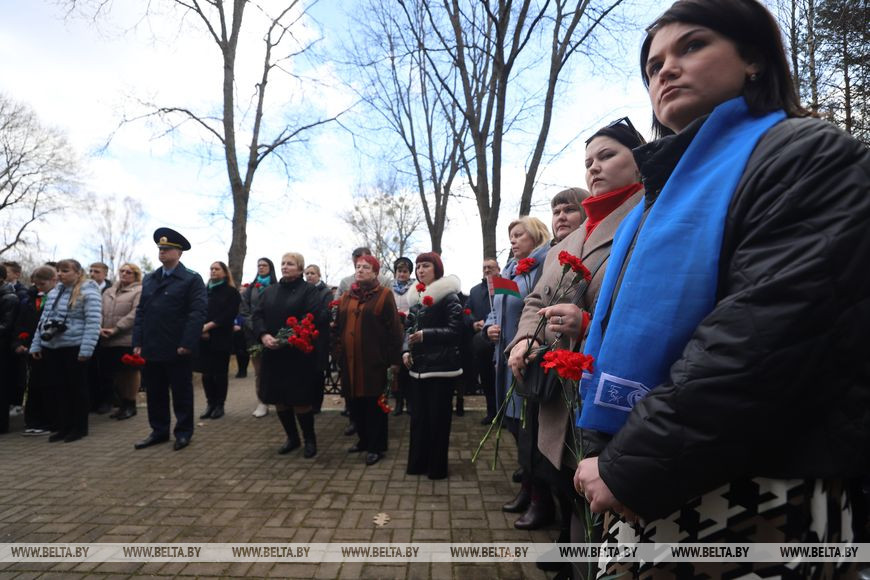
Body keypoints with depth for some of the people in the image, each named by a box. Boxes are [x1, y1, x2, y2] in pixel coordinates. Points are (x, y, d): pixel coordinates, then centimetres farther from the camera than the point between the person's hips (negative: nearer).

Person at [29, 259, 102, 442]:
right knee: (56, 387, 10)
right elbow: (43, 320, 17)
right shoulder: (53, 292, 13)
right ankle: (63, 426, 22)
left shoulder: (88, 292, -9)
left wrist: (86, 349, -21)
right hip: (51, 347, 7)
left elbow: (93, 323, -15)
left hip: (74, 347, -7)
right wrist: (36, 345, 12)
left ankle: (79, 427, 15)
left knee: (76, 387, 4)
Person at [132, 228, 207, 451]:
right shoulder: (149, 279, 14)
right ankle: (159, 431, 26)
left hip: (177, 349, -6)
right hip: (151, 349, 6)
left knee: (181, 393, 6)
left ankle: (184, 432, 18)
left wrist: (187, 344, -20)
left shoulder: (192, 279, -5)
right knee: (154, 393, 13)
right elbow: (141, 311, 13)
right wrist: (138, 342, 3)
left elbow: (197, 313, -13)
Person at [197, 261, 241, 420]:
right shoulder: (204, 291, 13)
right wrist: (201, 328, -13)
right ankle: (210, 403, 16)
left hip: (221, 338, -4)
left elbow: (229, 315, -10)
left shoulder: (231, 292, 1)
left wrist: (209, 325, -17)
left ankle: (220, 405, 12)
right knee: (206, 373, 4)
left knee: (220, 372, 2)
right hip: (204, 339, 4)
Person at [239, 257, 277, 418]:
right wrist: (253, 325, -7)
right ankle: (262, 403, 5)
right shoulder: (250, 288, 15)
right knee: (258, 369, 1)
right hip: (254, 333, 3)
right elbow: (243, 310, 8)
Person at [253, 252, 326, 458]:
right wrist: (264, 335, -13)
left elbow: (313, 319, -15)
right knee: (279, 400, 11)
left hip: (299, 354, -5)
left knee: (300, 400, -2)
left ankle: (310, 440, 17)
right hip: (273, 354, 6)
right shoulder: (270, 291, 15)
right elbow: (257, 315, 7)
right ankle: (292, 437, 28)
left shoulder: (309, 291, -3)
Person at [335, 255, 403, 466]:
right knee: (355, 402, 14)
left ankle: (376, 446, 15)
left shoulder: (384, 295, -5)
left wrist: (394, 361, -11)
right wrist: (339, 353, 8)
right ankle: (364, 440, 31)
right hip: (350, 360, 6)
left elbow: (393, 329, -8)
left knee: (374, 404, 3)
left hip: (374, 360, -5)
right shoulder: (347, 296, 12)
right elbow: (339, 326, 14)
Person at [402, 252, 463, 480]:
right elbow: (408, 326, 15)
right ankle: (418, 462, 26)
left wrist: (425, 335, -23)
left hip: (441, 366, -7)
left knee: (437, 417, 2)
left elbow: (455, 330, -16)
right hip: (418, 366, 7)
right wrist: (406, 350, -2)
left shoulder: (449, 296, -10)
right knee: (418, 416, 12)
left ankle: (437, 466, 17)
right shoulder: (416, 296, 12)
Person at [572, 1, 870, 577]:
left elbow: (767, 334, -22)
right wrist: (618, 461, 8)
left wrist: (630, 467, -20)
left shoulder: (809, 155, -8)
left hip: (757, 501, -7)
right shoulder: (670, 188, 16)